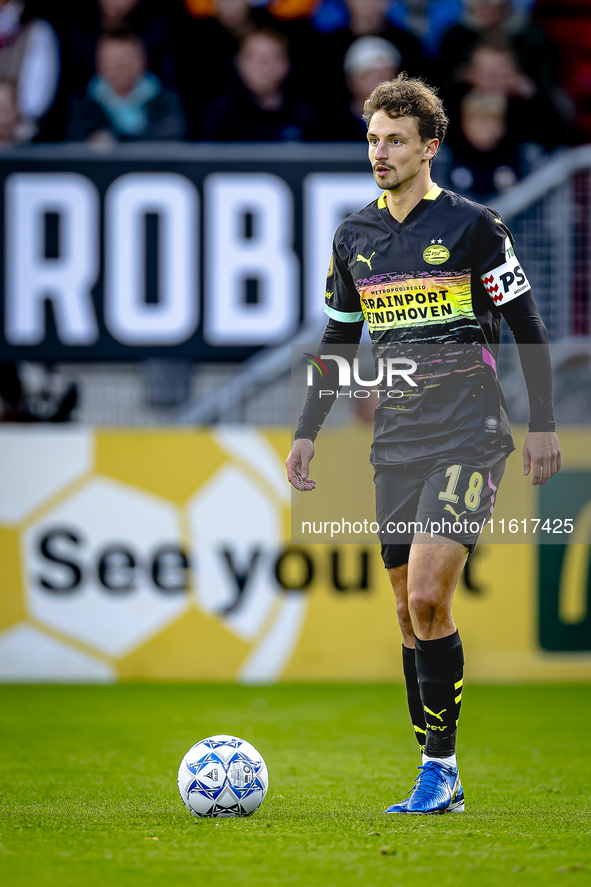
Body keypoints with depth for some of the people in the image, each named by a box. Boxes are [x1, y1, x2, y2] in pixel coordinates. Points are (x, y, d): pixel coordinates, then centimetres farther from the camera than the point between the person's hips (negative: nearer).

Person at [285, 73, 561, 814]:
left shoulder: (472, 225, -4)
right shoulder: (354, 236, 11)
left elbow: (528, 330, -1)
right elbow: (338, 340, 20)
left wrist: (542, 426, -5)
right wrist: (307, 434, 15)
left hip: (467, 438, -6)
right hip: (396, 441, 6)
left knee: (427, 599, -17)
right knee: (411, 613, 5)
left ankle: (439, 767, -9)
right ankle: (440, 780, 11)